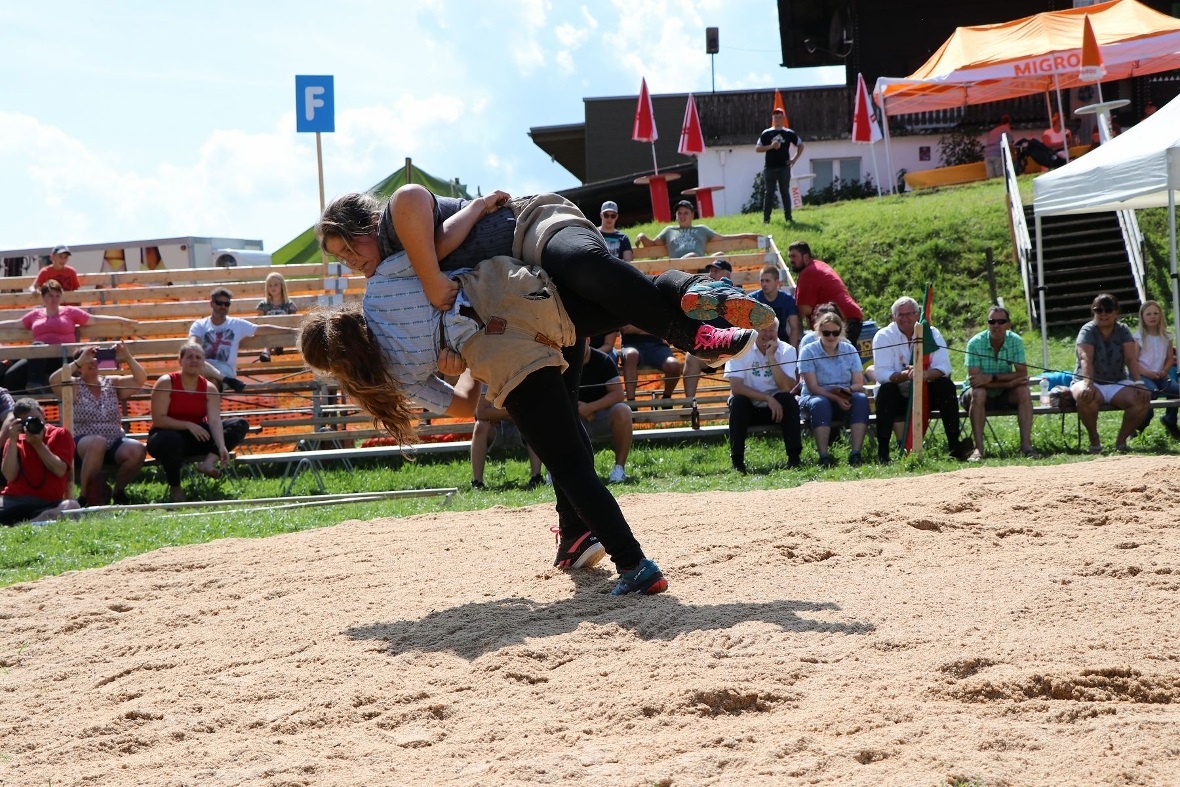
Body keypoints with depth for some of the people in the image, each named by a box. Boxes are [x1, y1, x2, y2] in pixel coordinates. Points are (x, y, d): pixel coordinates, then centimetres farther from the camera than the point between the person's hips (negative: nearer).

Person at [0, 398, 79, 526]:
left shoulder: (60, 435, 8)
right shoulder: (15, 441, 13)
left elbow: (60, 471, -5)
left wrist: (38, 444, -8)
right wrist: (13, 440, -7)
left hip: (48, 503, -1)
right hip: (15, 500, 1)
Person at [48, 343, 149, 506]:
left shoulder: (112, 384, 16)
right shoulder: (74, 387, 6)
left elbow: (140, 380, 7)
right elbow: (54, 381, -15)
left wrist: (128, 358, -6)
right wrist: (80, 361, -15)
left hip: (115, 444, 4)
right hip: (82, 445, -4)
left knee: (138, 450, -27)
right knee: (98, 442, -39)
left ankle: (118, 491, -2)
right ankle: (88, 496, -24)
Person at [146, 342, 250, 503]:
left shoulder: (209, 388, 1)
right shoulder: (166, 383, -9)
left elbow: (215, 421, -13)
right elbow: (158, 419, -18)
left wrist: (222, 447, -31)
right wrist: (188, 425, -27)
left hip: (197, 438, 5)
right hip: (168, 435, -4)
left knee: (240, 425, -11)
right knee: (171, 440, -43)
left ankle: (209, 460, -33)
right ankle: (174, 487, -17)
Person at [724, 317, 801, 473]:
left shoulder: (786, 350, -6)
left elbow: (786, 388, -20)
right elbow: (736, 387, -22)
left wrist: (771, 357, -24)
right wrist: (768, 398, -29)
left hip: (776, 407, 1)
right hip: (749, 409, -1)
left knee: (789, 399, -28)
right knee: (737, 401, -31)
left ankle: (794, 458, -24)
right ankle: (737, 462, -28)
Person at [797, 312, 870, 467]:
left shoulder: (849, 350, 7)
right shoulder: (809, 352, -3)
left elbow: (859, 384, 1)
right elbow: (813, 387, -12)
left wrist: (846, 390, -23)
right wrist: (836, 398, -26)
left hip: (845, 399, 3)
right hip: (814, 397, -3)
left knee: (861, 398, -28)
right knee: (820, 403, -37)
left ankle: (856, 453, -35)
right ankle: (824, 457, -42)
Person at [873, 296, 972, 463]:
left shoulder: (931, 333, -2)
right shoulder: (883, 337, -8)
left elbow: (944, 367, -14)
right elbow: (881, 374, -21)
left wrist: (925, 374, -37)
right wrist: (904, 375, -40)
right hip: (898, 396, -2)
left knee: (946, 385, -25)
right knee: (886, 389, -33)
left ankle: (954, 444, -26)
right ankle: (882, 451, -33)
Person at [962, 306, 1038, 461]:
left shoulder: (1015, 341, -10)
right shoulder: (975, 343, -19)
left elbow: (1022, 374, -18)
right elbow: (974, 380, -25)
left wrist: (992, 378, -30)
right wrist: (1009, 382, -31)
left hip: (1003, 395, 3)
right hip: (980, 395, -3)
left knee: (1024, 391, -24)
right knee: (978, 393, -34)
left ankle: (1026, 446, -26)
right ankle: (978, 448, -34)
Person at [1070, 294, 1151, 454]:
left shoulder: (1122, 331, 4)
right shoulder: (1088, 331, -7)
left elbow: (1131, 359, -8)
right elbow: (1086, 359, -23)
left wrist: (1139, 383, -25)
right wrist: (1088, 384, -41)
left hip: (1118, 383, 3)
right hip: (1090, 382, -3)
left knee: (1143, 400, -26)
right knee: (1085, 397, -39)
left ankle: (1121, 440, -7)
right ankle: (1094, 440, -15)